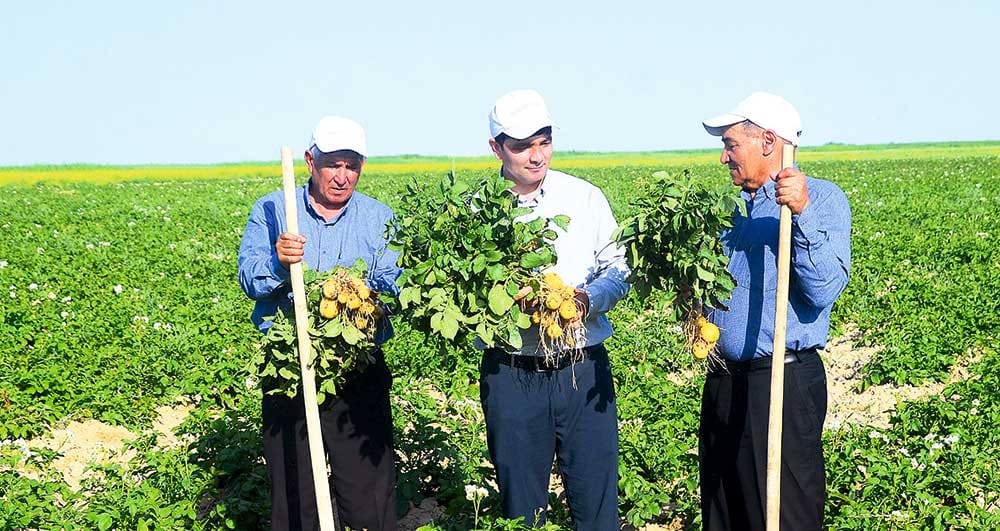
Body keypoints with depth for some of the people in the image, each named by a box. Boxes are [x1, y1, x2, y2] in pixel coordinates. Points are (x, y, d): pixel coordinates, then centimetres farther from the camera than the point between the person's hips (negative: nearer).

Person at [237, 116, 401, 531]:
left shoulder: (379, 219, 5)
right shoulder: (271, 211, 3)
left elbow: (396, 287, -7)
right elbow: (250, 282, -8)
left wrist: (364, 289, -28)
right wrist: (278, 262, -29)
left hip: (359, 373, 0)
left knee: (369, 488, 1)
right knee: (292, 486, 12)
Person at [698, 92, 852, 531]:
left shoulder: (822, 199, -8)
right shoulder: (736, 208, 15)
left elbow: (824, 291, -21)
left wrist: (803, 214, -27)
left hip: (784, 385, -8)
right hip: (725, 381, 8)